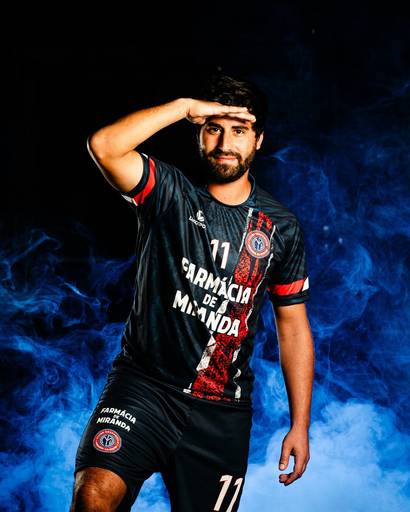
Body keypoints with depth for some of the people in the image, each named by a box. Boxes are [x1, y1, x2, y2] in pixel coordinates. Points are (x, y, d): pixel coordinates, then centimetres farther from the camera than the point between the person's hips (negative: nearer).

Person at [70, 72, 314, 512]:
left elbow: (293, 326, 9)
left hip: (223, 411, 3)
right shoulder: (169, 192, -3)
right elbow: (103, 146, -23)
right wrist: (183, 107, -17)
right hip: (145, 382, -3)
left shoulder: (280, 227, 5)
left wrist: (300, 424, 6)